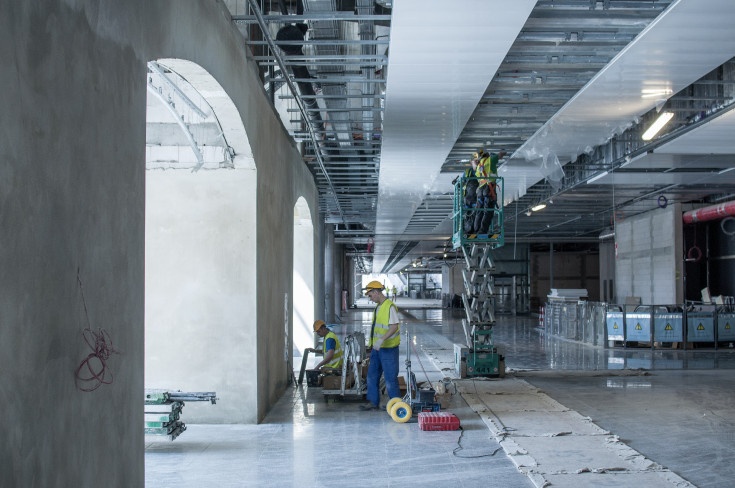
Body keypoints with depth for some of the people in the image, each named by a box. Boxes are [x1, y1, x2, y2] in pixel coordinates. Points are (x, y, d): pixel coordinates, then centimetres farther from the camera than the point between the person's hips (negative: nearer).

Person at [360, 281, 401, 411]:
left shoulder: (390, 307, -16)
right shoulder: (378, 306, 13)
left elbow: (394, 327, -23)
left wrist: (382, 340, -32)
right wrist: (372, 342, 23)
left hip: (388, 348, -9)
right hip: (377, 348, 9)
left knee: (390, 377, -2)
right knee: (372, 375, 9)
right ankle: (373, 403, 14)